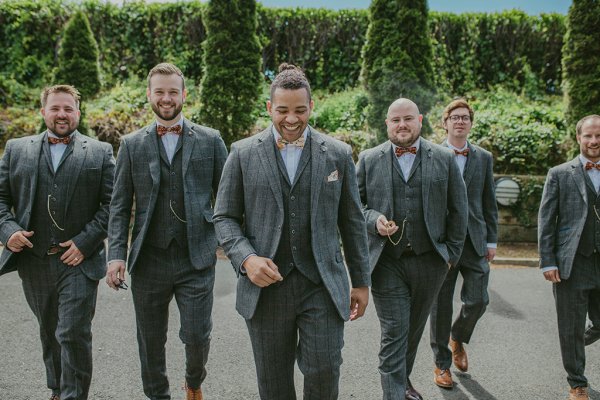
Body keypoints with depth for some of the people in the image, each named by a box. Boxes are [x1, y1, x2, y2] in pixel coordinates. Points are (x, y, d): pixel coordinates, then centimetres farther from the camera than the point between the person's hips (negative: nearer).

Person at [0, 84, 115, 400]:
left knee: (74, 335, -6)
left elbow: (111, 203, -4)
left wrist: (85, 242, -12)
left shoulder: (100, 152, 2)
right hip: (33, 259, 3)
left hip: (79, 260, -3)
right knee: (49, 332, 19)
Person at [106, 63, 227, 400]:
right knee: (151, 340, 13)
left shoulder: (210, 140, 3)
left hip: (197, 259, -1)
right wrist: (117, 255, -5)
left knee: (198, 336, 2)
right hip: (149, 260, 2)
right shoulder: (132, 144, 6)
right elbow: (120, 205, 5)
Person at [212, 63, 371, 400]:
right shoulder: (243, 153, 1)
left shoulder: (338, 154, 3)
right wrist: (246, 259, -14)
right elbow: (225, 218, 4)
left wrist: (361, 281, 9)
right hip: (265, 286, 1)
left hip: (323, 286, 0)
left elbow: (353, 221, 8)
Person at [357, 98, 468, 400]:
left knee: (414, 329, 17)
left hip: (430, 261, 2)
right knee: (394, 335, -2)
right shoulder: (368, 159, 3)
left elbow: (457, 209, 8)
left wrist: (453, 251, 6)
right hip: (387, 262, -2)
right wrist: (374, 220, -14)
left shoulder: (444, 159, 5)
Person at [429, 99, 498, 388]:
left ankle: (458, 338, 32)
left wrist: (491, 241, 8)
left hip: (475, 241, 3)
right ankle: (442, 363, 21)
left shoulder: (484, 158, 9)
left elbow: (489, 203, 11)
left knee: (478, 301, 0)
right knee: (441, 304, 5)